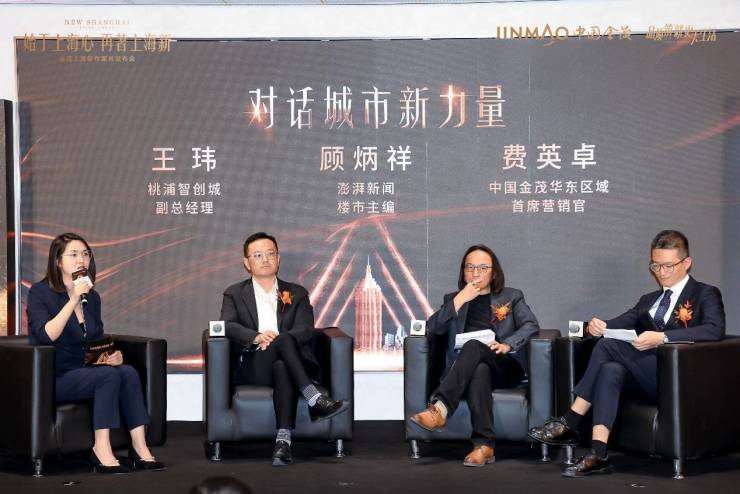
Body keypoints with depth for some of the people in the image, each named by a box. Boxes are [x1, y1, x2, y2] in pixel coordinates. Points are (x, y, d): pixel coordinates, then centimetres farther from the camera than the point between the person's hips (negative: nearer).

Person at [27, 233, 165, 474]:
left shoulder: (92, 296, 12)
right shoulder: (40, 292, -5)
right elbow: (46, 336, -22)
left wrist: (113, 355, -2)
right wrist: (74, 300, -25)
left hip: (84, 371, 6)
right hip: (52, 378, -6)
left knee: (128, 372, -21)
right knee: (108, 375, -29)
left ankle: (140, 449, -24)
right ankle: (101, 452, -28)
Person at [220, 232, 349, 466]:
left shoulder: (297, 294, 20)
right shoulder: (235, 294, 18)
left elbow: (306, 330, 3)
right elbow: (227, 326, -2)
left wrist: (274, 340, -18)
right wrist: (257, 337, -23)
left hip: (287, 364, 1)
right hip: (252, 368, -1)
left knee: (283, 368, -38)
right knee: (284, 339, -33)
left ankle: (283, 441, -50)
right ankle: (315, 399, -43)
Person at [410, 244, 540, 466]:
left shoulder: (512, 296, 23)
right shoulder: (453, 299, 27)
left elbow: (531, 325, 5)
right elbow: (432, 329, 9)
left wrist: (508, 344, -14)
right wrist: (459, 300, -1)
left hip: (505, 367, -1)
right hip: (463, 369, 2)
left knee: (473, 346, -35)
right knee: (479, 370, -38)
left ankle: (440, 408, -51)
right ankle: (484, 445, -49)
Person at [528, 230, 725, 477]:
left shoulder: (705, 294, 8)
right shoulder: (648, 300, 29)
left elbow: (714, 330, -13)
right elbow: (623, 322, 14)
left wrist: (662, 337, -25)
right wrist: (600, 326, -11)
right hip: (647, 380, 6)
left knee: (607, 346, -25)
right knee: (610, 371, -29)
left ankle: (570, 423, -24)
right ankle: (598, 455, -37)